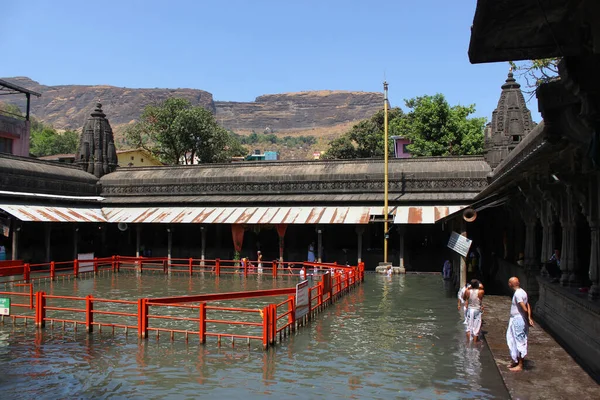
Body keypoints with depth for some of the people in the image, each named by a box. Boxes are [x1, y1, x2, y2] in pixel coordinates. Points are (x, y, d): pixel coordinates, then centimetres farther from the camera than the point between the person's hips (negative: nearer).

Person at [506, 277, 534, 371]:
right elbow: (528, 306, 8)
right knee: (514, 341, 17)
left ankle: (520, 365, 7)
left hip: (518, 320, -10)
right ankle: (515, 362, 28)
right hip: (516, 319, 10)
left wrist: (527, 320, -14)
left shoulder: (518, 293, -18)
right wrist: (529, 318, 1)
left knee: (519, 342, -1)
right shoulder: (522, 292, 12)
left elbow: (524, 308, -22)